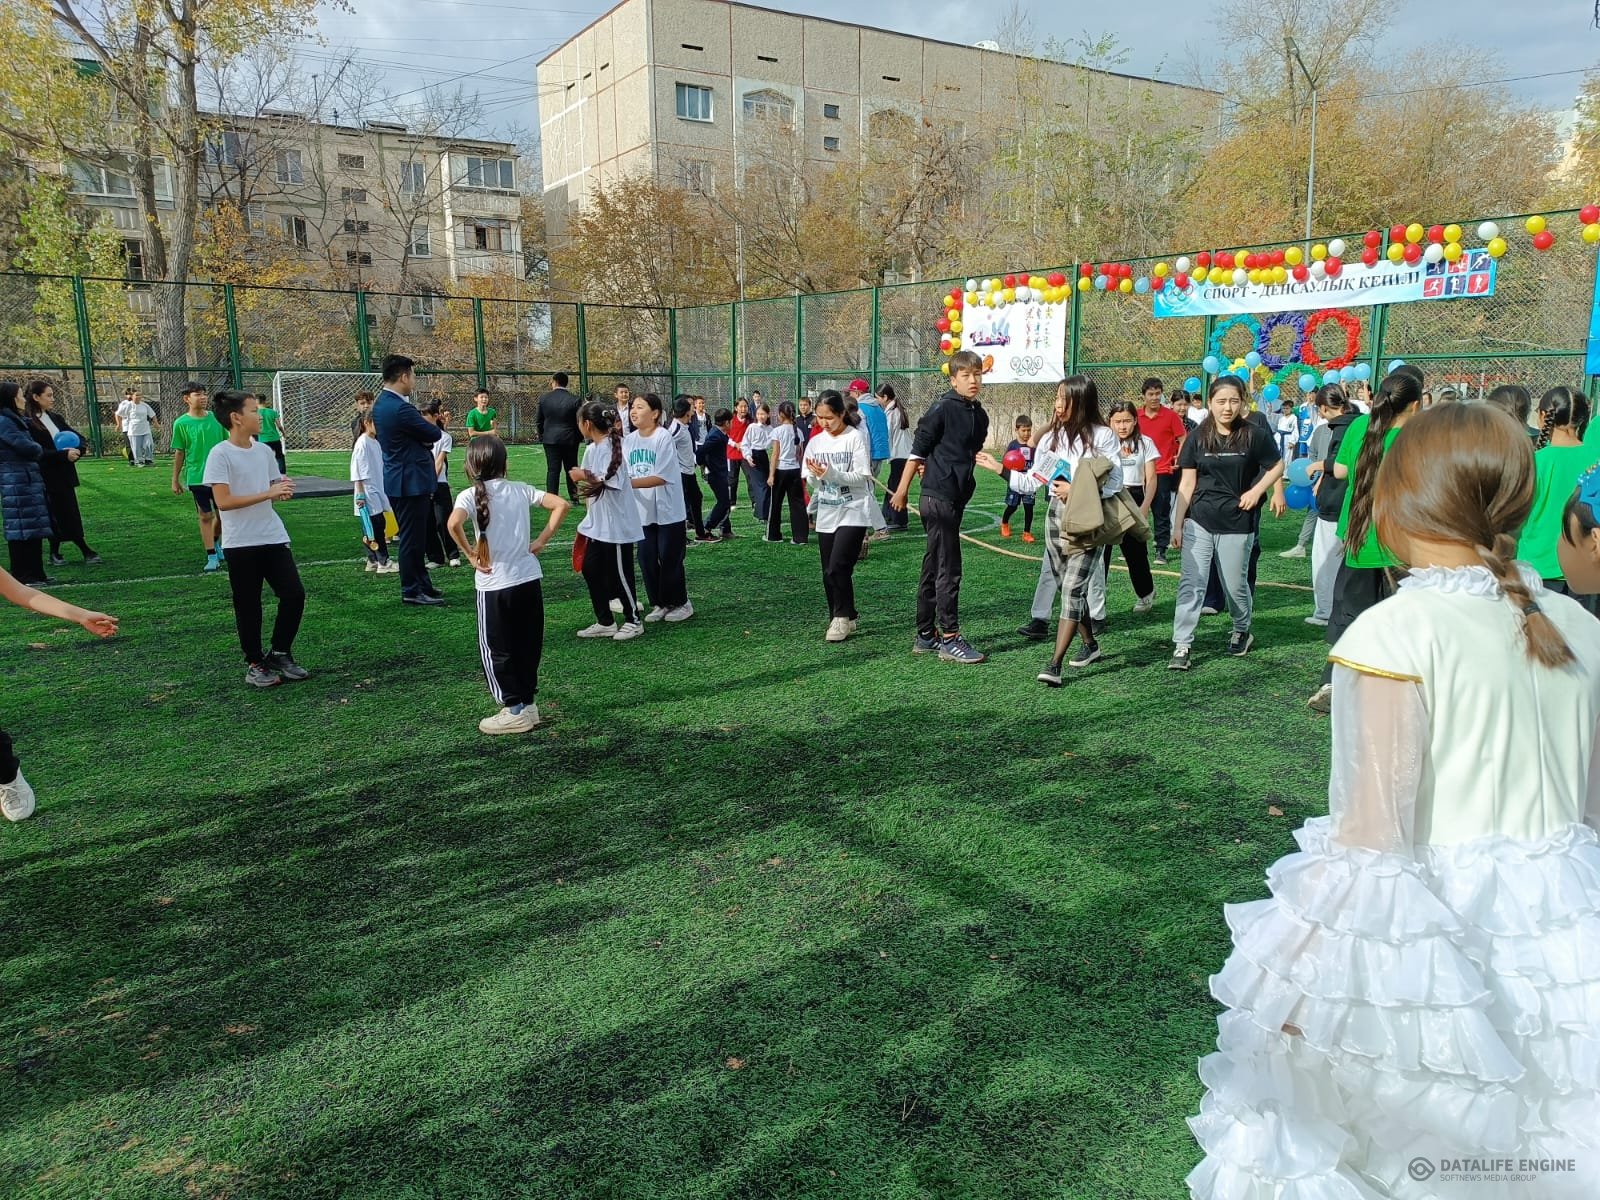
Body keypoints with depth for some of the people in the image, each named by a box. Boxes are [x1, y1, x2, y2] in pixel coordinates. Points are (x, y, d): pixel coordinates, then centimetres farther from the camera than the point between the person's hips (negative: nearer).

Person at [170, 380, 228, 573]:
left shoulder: (216, 418, 1)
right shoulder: (181, 423, -5)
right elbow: (179, 453, 1)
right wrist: (175, 480, 3)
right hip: (196, 477, -3)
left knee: (223, 514, 11)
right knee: (205, 516, 2)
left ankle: (216, 543, 38)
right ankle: (212, 557, 9)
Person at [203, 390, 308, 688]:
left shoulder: (264, 450, 8)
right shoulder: (220, 454, -11)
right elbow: (223, 502, -18)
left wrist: (284, 490, -7)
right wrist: (268, 494, -23)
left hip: (274, 537, 6)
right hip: (241, 543, -5)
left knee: (294, 594, 0)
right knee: (248, 605, 4)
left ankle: (280, 654, 17)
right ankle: (256, 664, 18)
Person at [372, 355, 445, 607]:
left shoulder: (381, 404, 11)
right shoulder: (400, 408, -22)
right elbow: (435, 434, -12)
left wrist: (424, 439, -2)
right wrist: (432, 428, 7)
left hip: (400, 479, 10)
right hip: (410, 481, -10)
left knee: (415, 536, 18)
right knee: (412, 538, -1)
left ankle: (422, 583, 28)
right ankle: (411, 591, 8)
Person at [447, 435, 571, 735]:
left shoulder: (471, 495, -8)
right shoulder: (521, 490, 4)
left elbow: (454, 523, -27)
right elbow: (562, 505, 1)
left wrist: (469, 554, -12)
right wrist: (541, 541, 3)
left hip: (495, 584, -5)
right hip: (530, 578, 5)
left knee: (496, 648, 8)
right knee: (528, 644, 16)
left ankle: (516, 710, 9)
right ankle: (527, 702, 24)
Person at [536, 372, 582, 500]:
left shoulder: (544, 398, -3)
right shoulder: (574, 400, -8)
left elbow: (538, 420, 3)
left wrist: (541, 435, 16)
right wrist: (579, 437, 9)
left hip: (550, 439, 1)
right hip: (570, 440, -1)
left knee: (552, 470, 3)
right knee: (571, 470, 10)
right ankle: (574, 497, 16)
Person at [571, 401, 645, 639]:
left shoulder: (611, 447, -17)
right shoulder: (592, 449, 9)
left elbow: (613, 483, -25)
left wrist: (586, 477, -16)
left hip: (617, 525, -9)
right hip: (597, 523, 9)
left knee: (620, 573, 3)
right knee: (590, 570, 11)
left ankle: (633, 621, 20)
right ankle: (605, 622, 21)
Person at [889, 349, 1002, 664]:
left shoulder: (980, 416, 11)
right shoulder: (943, 409, -10)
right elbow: (918, 449, -9)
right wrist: (902, 490, -8)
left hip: (956, 498, 8)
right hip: (938, 497, -8)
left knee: (933, 568, 13)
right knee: (948, 570, -6)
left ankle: (925, 636, 22)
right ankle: (950, 639, 1)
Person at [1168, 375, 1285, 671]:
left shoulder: (1255, 435, -4)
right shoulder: (1199, 437, 0)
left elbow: (1277, 467, 7)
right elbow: (1187, 483, 2)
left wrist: (1257, 490, -10)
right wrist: (1177, 525, -1)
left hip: (1236, 524, -1)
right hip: (1198, 522, 1)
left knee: (1235, 585, 11)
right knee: (1191, 584, -5)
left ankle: (1242, 631, 38)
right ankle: (1181, 646, -3)